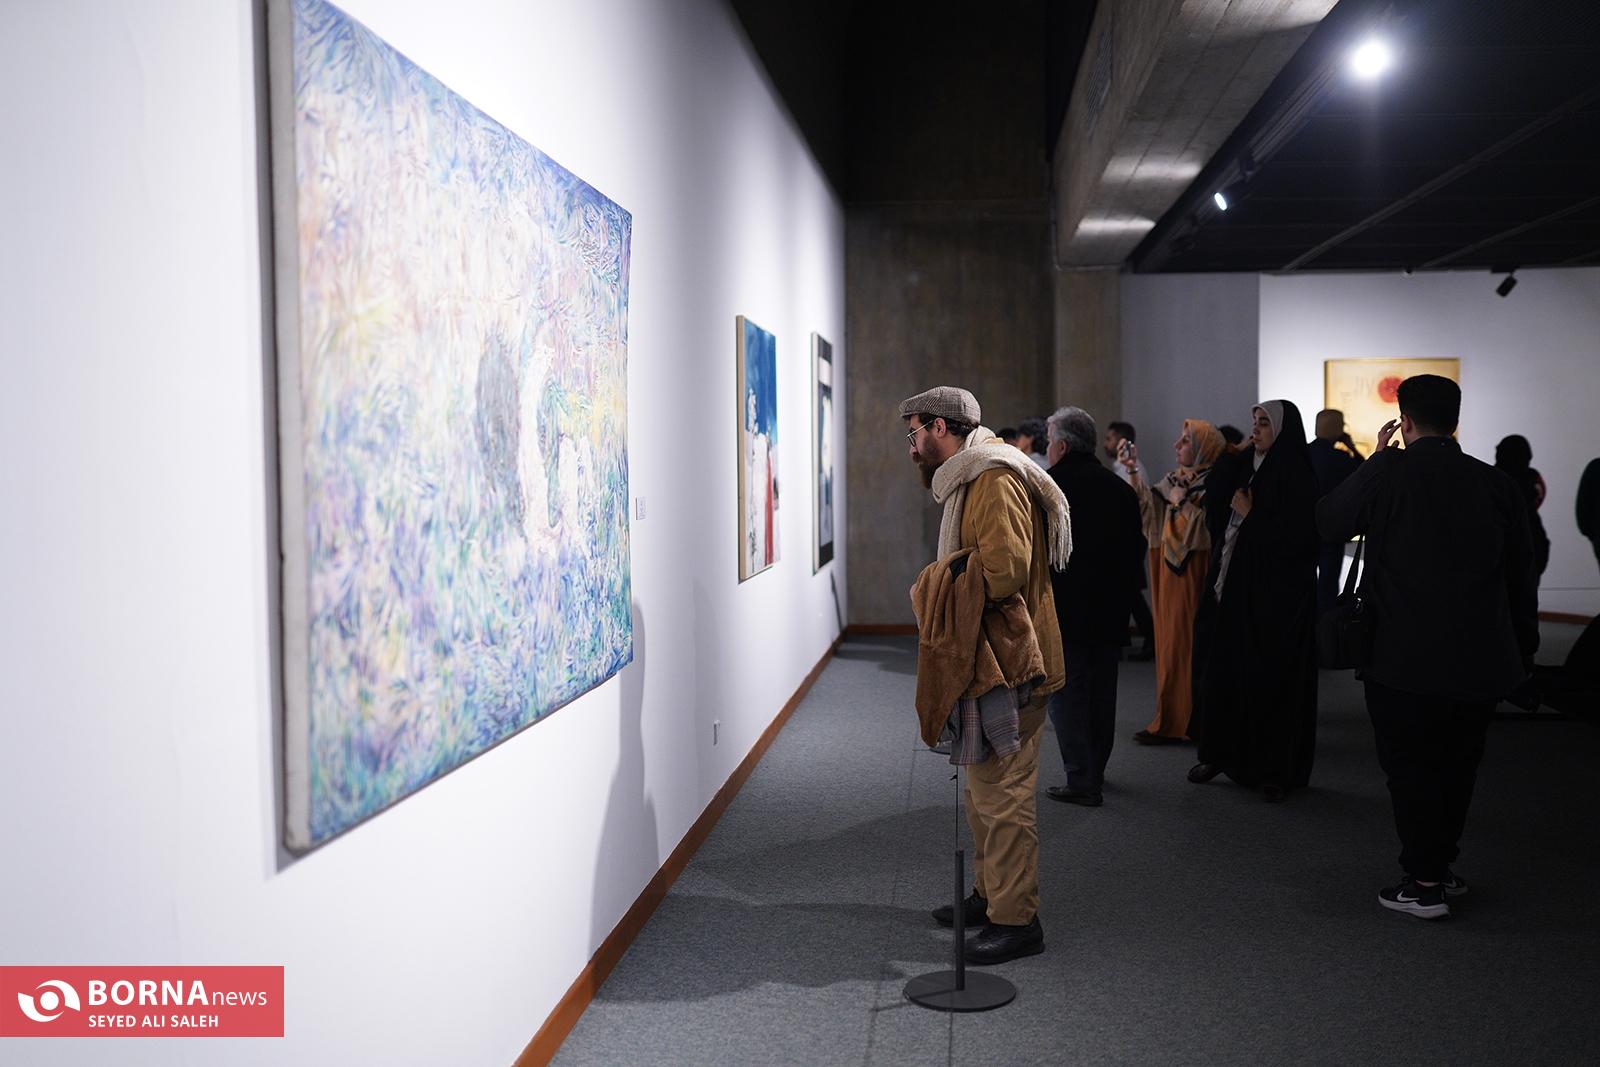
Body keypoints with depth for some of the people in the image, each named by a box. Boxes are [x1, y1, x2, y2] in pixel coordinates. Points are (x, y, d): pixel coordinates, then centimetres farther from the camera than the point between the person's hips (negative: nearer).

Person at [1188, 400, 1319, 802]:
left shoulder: (1296, 478, -12)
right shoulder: (1245, 469, 10)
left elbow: (1294, 540, -20)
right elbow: (1218, 518, 18)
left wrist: (1250, 515, -14)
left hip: (1277, 595, -7)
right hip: (1237, 588, 7)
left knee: (1272, 678, 0)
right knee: (1225, 672, 9)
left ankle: (1277, 769, 10)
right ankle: (1220, 754, 20)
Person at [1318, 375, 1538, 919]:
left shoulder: (1387, 472, -11)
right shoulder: (1496, 483, 1)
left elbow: (1327, 521, 4)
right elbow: (1520, 575, 6)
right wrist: (1524, 646, 16)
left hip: (1404, 659, -4)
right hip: (1481, 661, 5)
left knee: (1411, 766, 6)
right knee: (1456, 765, 17)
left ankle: (1425, 884, 9)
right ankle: (1441, 867, 28)